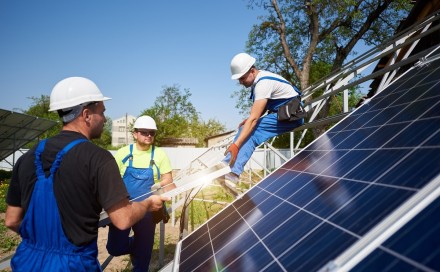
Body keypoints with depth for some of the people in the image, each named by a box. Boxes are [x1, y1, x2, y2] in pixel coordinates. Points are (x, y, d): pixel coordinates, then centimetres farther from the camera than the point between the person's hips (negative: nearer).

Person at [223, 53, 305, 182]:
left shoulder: (263, 83, -24)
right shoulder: (259, 79, 5)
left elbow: (253, 118, -31)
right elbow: (262, 108, 17)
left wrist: (235, 145, -34)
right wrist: (250, 120, -2)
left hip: (292, 115, -9)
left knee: (251, 131, -26)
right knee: (245, 128, -6)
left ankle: (232, 171, -29)